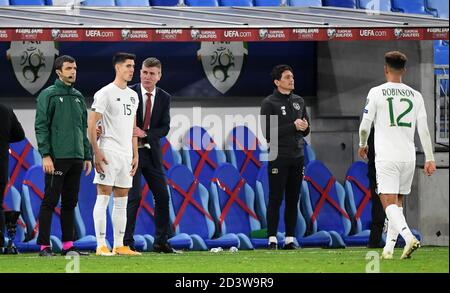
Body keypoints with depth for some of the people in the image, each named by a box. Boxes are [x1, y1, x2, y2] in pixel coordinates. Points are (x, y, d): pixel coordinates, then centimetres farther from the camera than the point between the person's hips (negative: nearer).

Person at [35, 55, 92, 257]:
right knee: (50, 202, -5)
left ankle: (68, 245, 12)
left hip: (76, 157, 6)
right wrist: (46, 155, -16)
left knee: (70, 202, 8)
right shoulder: (49, 95, -3)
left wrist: (87, 156, 15)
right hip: (57, 157, -6)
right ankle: (44, 245, -4)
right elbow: (41, 126, -8)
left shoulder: (78, 97, 17)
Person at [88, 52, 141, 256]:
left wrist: (135, 155, 15)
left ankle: (119, 245, 12)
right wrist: (97, 153, -17)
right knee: (103, 198, -7)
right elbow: (91, 125, -11)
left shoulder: (133, 96, 15)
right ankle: (101, 246, -7)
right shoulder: (105, 94, -8)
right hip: (108, 153, -7)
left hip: (126, 154, 7)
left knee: (121, 202, 8)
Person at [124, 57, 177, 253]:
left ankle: (161, 241, 16)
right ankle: (127, 242, -4)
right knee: (134, 196, -10)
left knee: (162, 196, 6)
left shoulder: (164, 98, 5)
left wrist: (144, 134, -16)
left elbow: (165, 128, -1)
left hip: (152, 153, 5)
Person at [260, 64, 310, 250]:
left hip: (297, 157, 5)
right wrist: (293, 126, -15)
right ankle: (272, 240, -4)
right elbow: (268, 133, -12)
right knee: (275, 200, -5)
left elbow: (306, 130, 19)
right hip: (278, 158, -5)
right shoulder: (269, 103, -3)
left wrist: (305, 127, -6)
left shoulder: (299, 101, 15)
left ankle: (290, 240, 8)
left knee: (293, 200, 5)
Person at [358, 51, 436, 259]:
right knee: (398, 203, 15)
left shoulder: (376, 93, -3)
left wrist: (362, 145, 18)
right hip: (408, 157, 4)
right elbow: (424, 130, 4)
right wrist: (429, 158, 6)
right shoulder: (415, 96, 7)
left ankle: (409, 237, -31)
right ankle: (389, 248, 14)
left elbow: (365, 126, -2)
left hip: (386, 158, -4)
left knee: (389, 203, -9)